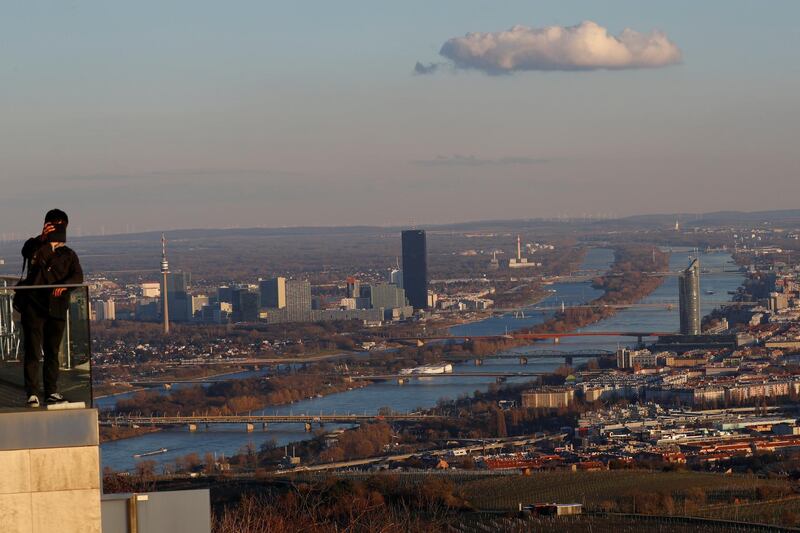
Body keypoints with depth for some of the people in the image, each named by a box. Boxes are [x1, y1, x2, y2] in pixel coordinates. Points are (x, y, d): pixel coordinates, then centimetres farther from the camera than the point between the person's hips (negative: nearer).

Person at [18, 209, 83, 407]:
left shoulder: (68, 255, 16)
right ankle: (32, 393, -8)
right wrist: (41, 238, -34)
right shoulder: (36, 247, 10)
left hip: (56, 307, 3)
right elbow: (26, 251, -15)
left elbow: (78, 276, -1)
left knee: (52, 352, 8)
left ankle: (52, 391, 15)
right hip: (33, 304, -3)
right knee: (32, 350, -7)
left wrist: (64, 285, -22)